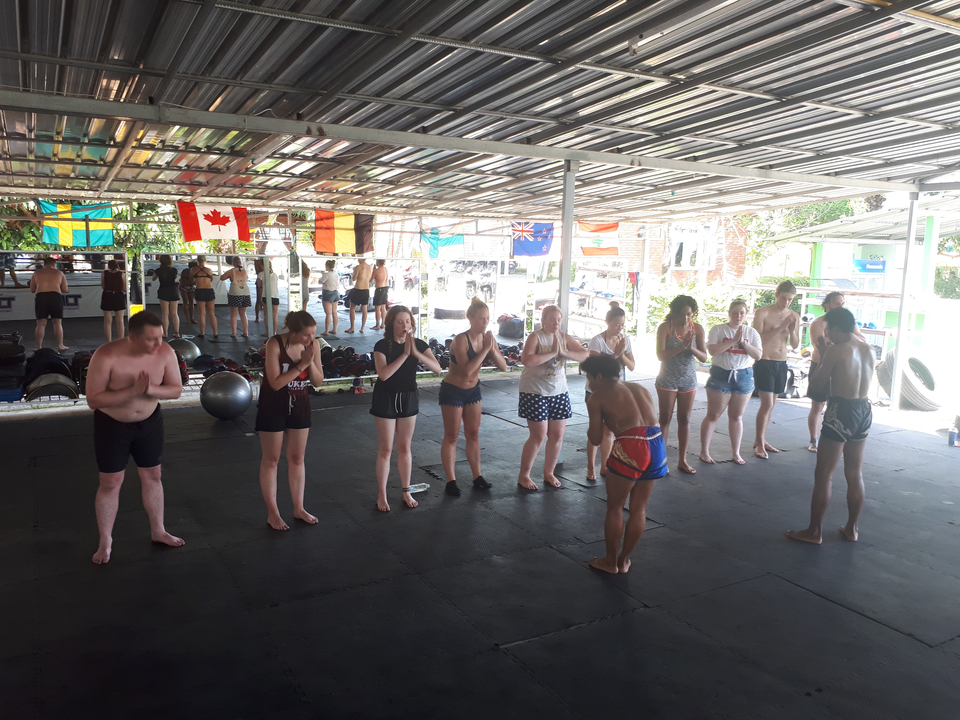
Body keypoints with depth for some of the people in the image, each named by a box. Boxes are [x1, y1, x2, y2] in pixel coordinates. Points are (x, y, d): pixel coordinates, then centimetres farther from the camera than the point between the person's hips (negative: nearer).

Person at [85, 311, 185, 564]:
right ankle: (105, 542, 26)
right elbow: (93, 400, -27)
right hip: (112, 425, -3)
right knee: (110, 483, 7)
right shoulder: (106, 356, -29)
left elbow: (176, 390, -11)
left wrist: (150, 389, -31)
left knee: (152, 476, 15)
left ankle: (158, 531, 34)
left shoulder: (165, 352, -19)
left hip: (149, 422, 3)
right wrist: (133, 391, -36)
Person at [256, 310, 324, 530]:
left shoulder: (314, 345, -8)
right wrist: (301, 365, -27)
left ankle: (299, 508, 27)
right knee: (271, 460, 7)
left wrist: (310, 362, -20)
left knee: (297, 458, 14)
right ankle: (272, 513, 18)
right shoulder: (275, 344, -21)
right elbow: (275, 383, -24)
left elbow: (318, 381, -4)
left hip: (299, 404, 5)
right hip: (273, 405, -4)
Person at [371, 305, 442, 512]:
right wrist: (404, 354, -27)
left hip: (409, 398, 3)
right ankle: (381, 495, 16)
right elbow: (383, 374, -27)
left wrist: (416, 353, -27)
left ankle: (406, 492, 25)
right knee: (386, 449, 3)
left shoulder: (419, 344, -4)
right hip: (386, 399, -3)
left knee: (405, 447, 12)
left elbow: (437, 368, -16)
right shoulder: (382, 346, -14)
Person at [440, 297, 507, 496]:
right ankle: (451, 481, 12)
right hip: (452, 391, -6)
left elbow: (504, 367, -6)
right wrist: (485, 349, -29)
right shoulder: (461, 340, -24)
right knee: (451, 436, 4)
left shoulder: (488, 338, -5)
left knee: (473, 434, 12)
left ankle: (477, 477, 21)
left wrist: (493, 349, -22)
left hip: (473, 390, 6)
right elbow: (467, 370, -34)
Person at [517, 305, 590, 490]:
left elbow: (585, 355, -4)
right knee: (539, 436, -4)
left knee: (557, 435, 8)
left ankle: (549, 473, 26)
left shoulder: (565, 338, 4)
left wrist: (563, 352, -18)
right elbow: (526, 360, -28)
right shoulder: (536, 337, -11)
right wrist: (552, 352, -22)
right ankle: (523, 476, 11)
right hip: (535, 392, -5)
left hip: (559, 392, 6)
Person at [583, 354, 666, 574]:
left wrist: (596, 426, 25)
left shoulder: (597, 397, 7)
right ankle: (624, 560, 32)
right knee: (639, 508, 18)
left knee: (614, 508, 14)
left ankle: (610, 562, 26)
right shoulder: (639, 388, 23)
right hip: (657, 443, 6)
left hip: (630, 447, -6)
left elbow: (596, 439, 5)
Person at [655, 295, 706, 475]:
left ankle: (683, 460, 16)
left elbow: (704, 357, -2)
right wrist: (682, 346, -27)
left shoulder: (697, 328, -1)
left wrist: (692, 348, -22)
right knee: (665, 419, 2)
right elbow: (660, 355, -18)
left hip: (688, 381, 3)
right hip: (667, 381, -3)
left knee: (684, 419, 8)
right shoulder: (665, 327, -10)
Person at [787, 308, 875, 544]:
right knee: (855, 474, 16)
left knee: (823, 475, 1)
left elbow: (817, 385, -7)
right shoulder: (869, 350, 8)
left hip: (841, 412, -7)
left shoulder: (835, 350, -12)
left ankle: (814, 531, 7)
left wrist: (822, 356, 4)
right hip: (864, 411, 7)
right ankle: (851, 528, 25)